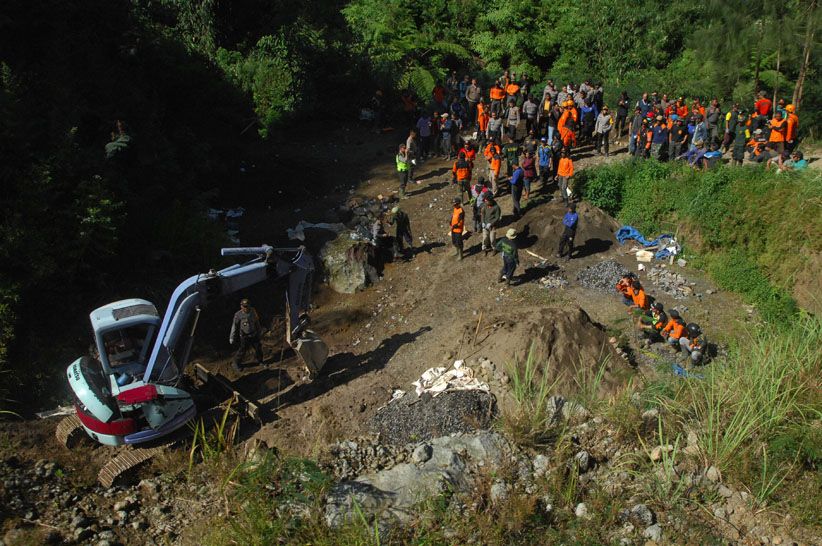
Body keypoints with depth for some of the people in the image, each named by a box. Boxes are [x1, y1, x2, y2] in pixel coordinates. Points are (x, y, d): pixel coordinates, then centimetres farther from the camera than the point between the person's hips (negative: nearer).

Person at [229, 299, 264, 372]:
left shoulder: (253, 311, -9)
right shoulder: (238, 315, -21)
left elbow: (256, 321, 9)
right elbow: (234, 326, -11)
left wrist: (259, 330, 21)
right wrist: (232, 338, -6)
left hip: (254, 335, 4)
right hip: (245, 336, -4)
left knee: (258, 348, 15)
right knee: (242, 351, 4)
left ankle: (260, 361, 40)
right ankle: (235, 364, 26)